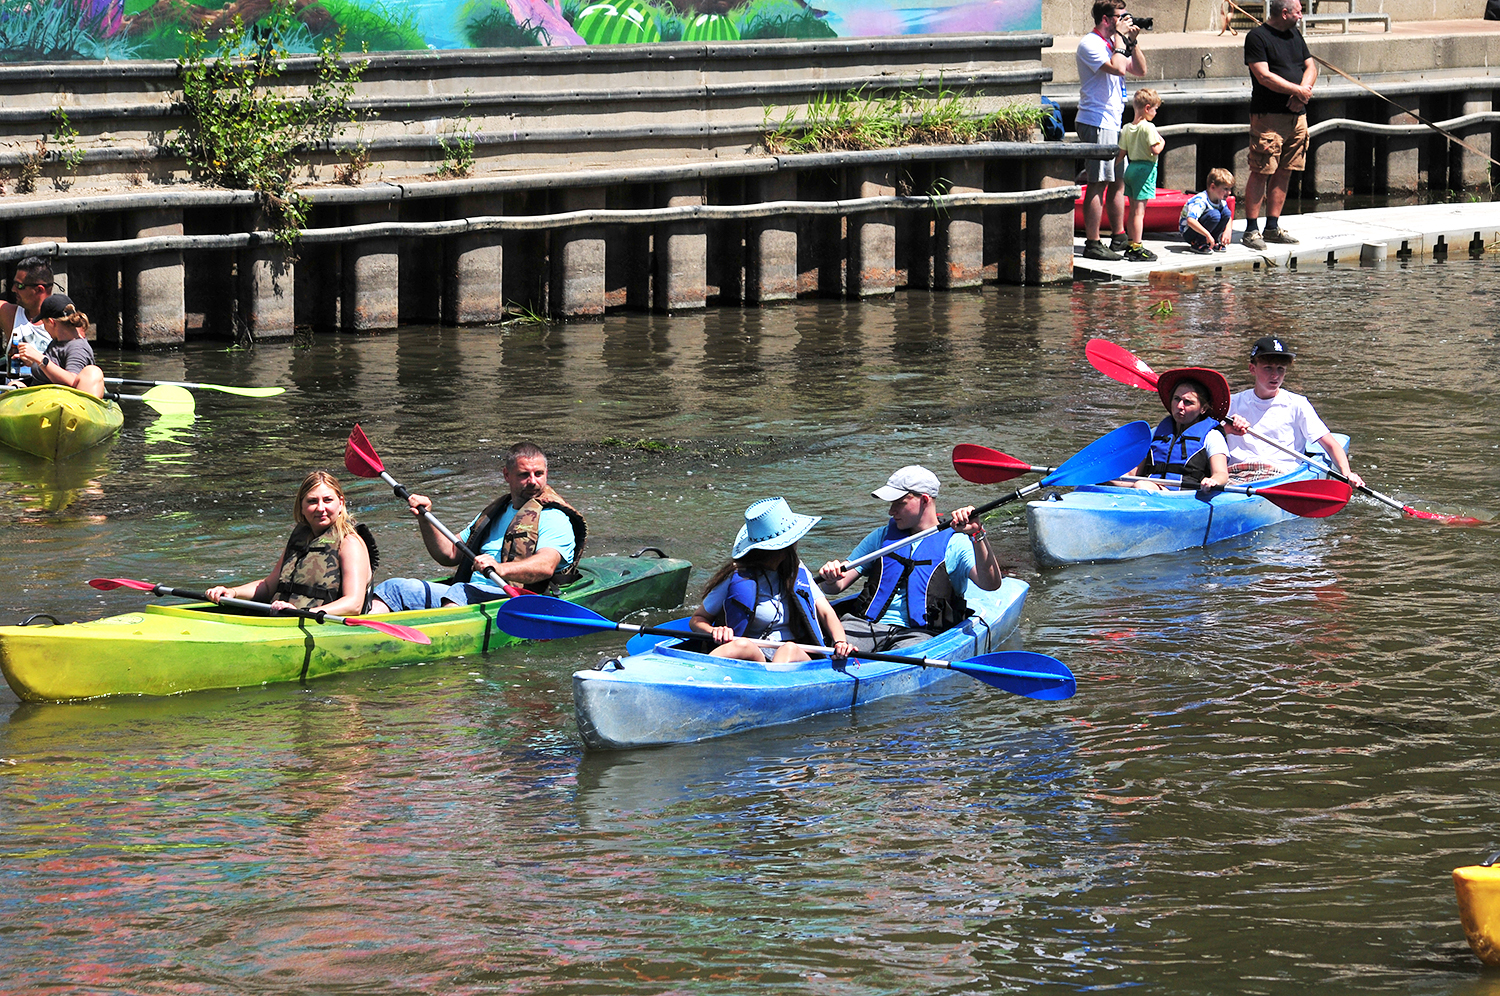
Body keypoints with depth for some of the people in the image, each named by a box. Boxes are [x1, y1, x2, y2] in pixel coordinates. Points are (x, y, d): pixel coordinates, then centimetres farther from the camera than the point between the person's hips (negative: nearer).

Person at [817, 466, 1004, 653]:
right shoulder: (882, 536, 23)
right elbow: (836, 586, 21)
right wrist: (830, 579, -5)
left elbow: (991, 584, -9)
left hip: (918, 632, -3)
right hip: (865, 624, 3)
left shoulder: (955, 543, 8)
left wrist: (977, 535, -22)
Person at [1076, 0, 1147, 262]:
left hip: (1113, 122, 10)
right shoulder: (1090, 44, -13)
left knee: (1118, 181, 13)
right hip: (1096, 122, -10)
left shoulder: (1113, 43, 16)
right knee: (1098, 183, -10)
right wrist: (1120, 37, -15)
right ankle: (1092, 244, -9)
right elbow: (1117, 68, -26)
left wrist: (1132, 41, 7)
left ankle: (1119, 237, 22)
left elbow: (1140, 70, 17)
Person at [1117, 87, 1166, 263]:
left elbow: (1122, 153, 8)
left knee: (1132, 210, 14)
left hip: (1130, 169, 7)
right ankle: (1137, 248, -8)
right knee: (1139, 210, -7)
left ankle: (1130, 245, 20)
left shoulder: (1126, 128, 7)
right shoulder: (1148, 128, -14)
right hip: (1145, 169, -7)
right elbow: (1155, 150, -20)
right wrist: (1162, 142, -1)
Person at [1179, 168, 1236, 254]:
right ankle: (1197, 243, -18)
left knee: (1226, 211, -10)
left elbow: (1228, 217, 9)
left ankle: (1214, 242, -2)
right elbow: (1190, 220, -40)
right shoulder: (1201, 201, -28)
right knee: (1214, 214, -30)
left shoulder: (1221, 201, -3)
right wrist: (1207, 235, -46)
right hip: (1188, 233, -8)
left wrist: (1228, 230, -13)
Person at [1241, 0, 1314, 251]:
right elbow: (1264, 76, -16)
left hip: (1297, 115, 8)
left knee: (1284, 172, 9)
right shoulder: (1257, 37, -8)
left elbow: (1311, 67, 14)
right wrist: (1298, 90, -14)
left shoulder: (1295, 35, 16)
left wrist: (1302, 92, -6)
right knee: (1261, 172, -8)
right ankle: (1251, 230, -6)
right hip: (1268, 115, -8)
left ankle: (1272, 227, 15)